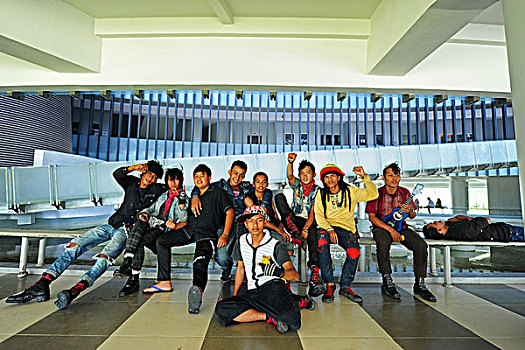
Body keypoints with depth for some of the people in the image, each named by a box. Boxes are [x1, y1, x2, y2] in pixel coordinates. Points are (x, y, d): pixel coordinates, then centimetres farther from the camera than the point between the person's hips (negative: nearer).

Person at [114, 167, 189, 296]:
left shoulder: (183, 198, 9)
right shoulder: (164, 196, 28)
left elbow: (183, 219, -3)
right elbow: (151, 208, 23)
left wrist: (182, 202, -18)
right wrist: (144, 213, -1)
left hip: (165, 229, -5)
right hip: (153, 223, 5)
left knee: (139, 242, -27)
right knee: (140, 222, -29)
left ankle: (133, 280, -22)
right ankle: (127, 262, -36)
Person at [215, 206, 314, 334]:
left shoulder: (275, 245, -5)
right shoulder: (242, 241, 8)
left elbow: (295, 275, -9)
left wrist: (279, 272, -31)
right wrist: (234, 295, 19)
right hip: (252, 293, 5)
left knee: (293, 322, -32)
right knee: (221, 308, -20)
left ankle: (297, 301, 3)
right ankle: (269, 317, -13)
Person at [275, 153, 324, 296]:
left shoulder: (317, 191, 0)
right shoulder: (297, 184, 7)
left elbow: (313, 213, -10)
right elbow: (289, 176, -18)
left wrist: (305, 229, -25)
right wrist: (290, 162, -38)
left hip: (308, 222, -2)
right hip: (293, 220, 2)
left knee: (313, 238, -35)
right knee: (279, 196, -16)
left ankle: (314, 277, -46)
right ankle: (295, 232, -28)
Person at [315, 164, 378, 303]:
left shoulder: (350, 191, 10)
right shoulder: (321, 194, 10)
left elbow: (373, 194, 4)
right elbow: (319, 216, 1)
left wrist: (364, 176, -5)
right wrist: (329, 230, -16)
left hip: (346, 229, 1)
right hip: (327, 227, 0)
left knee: (354, 253, -30)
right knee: (322, 242, -36)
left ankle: (345, 287, -6)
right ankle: (330, 285, -24)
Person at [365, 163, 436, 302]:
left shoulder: (405, 193, 7)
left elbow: (413, 216, 13)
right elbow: (372, 217, -7)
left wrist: (410, 210, -13)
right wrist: (390, 229, -18)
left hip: (401, 227, 4)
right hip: (381, 227, -3)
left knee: (421, 244, -23)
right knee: (383, 243, -36)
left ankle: (420, 284, -9)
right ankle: (387, 283, -21)